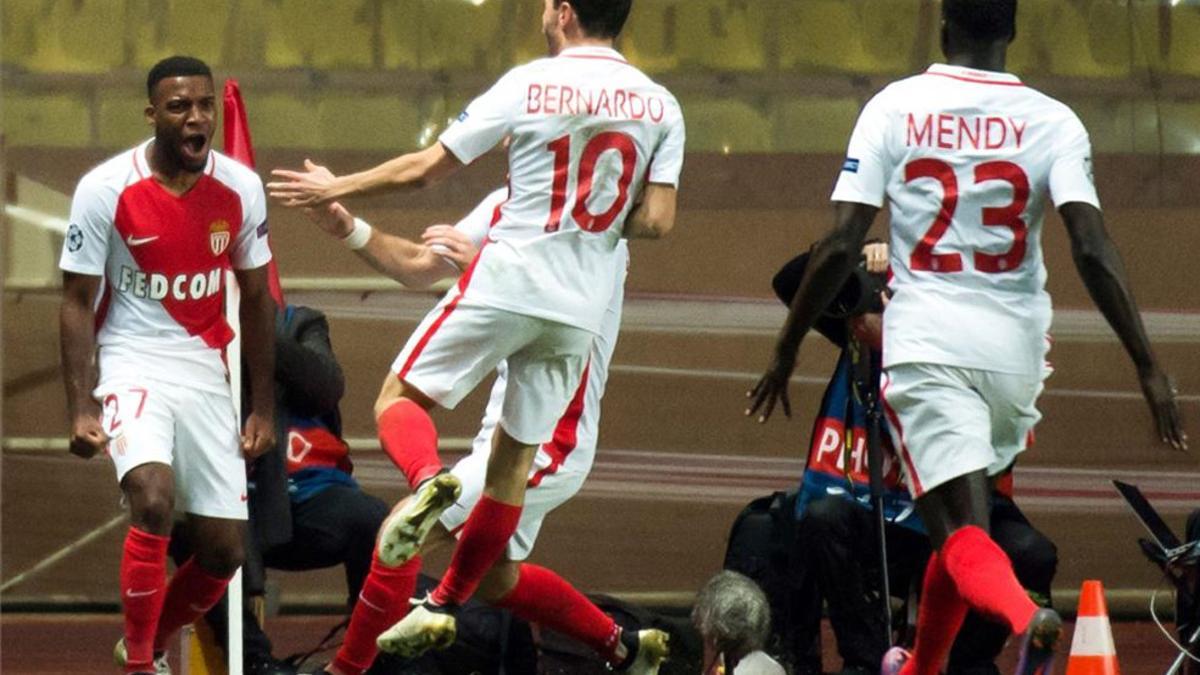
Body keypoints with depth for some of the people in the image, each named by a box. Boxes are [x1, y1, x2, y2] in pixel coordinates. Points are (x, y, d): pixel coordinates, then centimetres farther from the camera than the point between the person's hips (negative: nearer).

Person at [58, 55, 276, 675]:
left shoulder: (239, 188, -1)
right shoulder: (105, 189, -12)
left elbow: (255, 298, 10)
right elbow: (77, 302, -6)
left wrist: (263, 408, 9)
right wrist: (81, 409, -14)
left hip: (207, 375, 4)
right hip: (133, 367, -4)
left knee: (224, 550, 3)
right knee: (153, 500, -30)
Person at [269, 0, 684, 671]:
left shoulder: (531, 84, -6)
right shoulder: (660, 105, 3)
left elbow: (425, 168, -1)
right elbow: (657, 219, -1)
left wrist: (336, 189, 12)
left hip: (508, 283, -4)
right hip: (582, 309, 4)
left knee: (401, 398, 9)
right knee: (514, 457, 15)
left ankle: (429, 478, -25)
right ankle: (444, 606, 17)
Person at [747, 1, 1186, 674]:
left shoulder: (894, 108, -2)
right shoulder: (1052, 121, -1)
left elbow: (841, 246, -5)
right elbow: (1093, 250, -11)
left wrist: (787, 349, 5)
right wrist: (1149, 367, -10)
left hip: (927, 343, -2)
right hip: (1014, 347, 3)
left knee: (960, 531, -8)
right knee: (964, 516, 24)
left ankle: (1024, 617, -39)